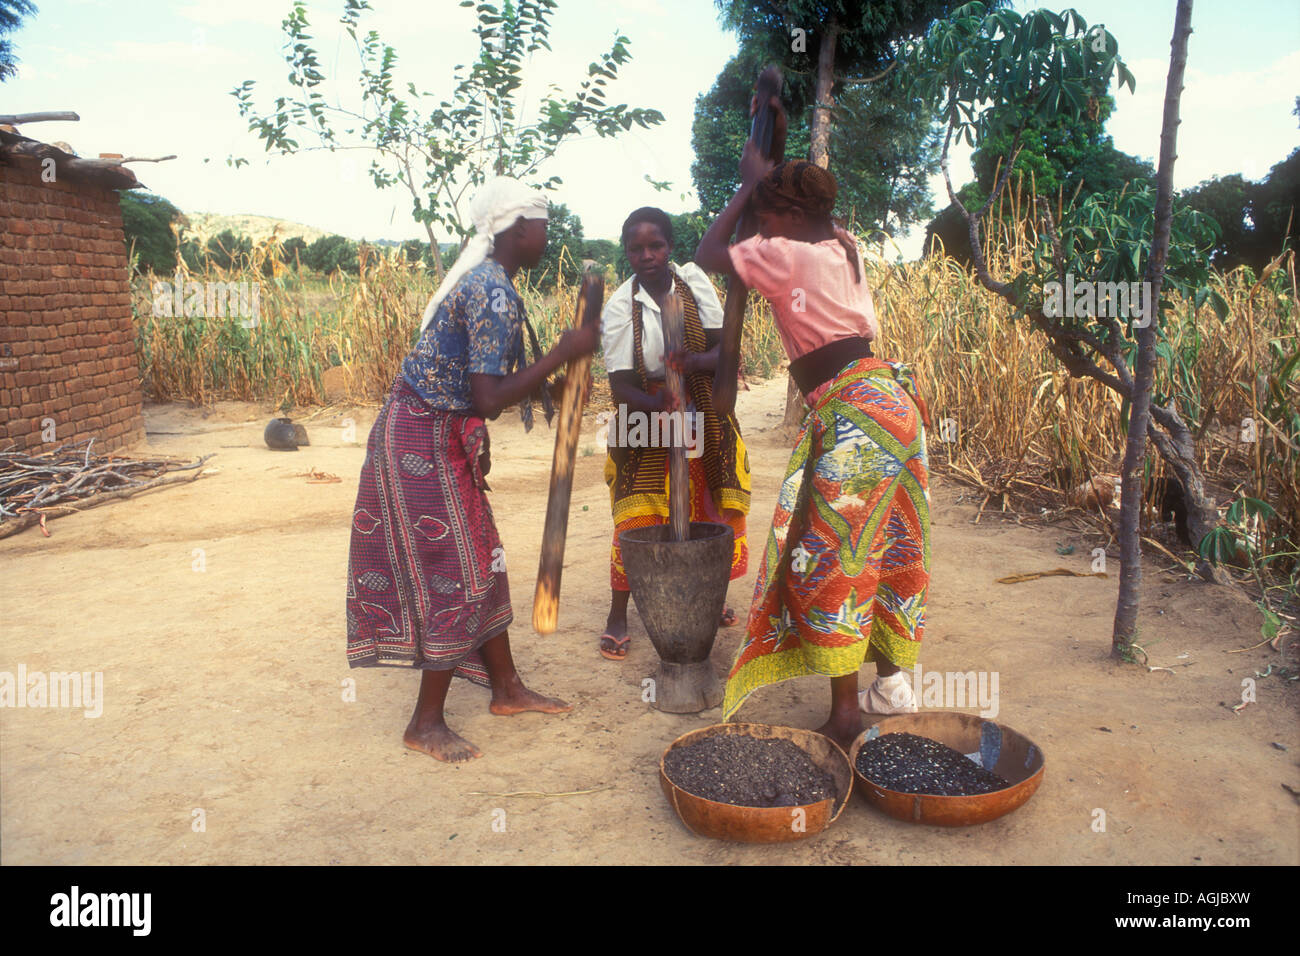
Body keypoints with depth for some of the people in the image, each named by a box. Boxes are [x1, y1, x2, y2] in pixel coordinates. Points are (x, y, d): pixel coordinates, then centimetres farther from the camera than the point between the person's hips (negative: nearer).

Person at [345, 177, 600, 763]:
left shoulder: (483, 280, 12)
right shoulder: (495, 294, -20)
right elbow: (489, 399, -26)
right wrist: (561, 354, -21)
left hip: (442, 438, 10)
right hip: (423, 443, -10)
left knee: (481, 563, 15)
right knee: (452, 575, -2)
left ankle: (507, 688, 29)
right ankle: (426, 723, 12)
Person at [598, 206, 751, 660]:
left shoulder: (693, 280, -9)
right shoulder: (619, 307, -15)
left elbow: (725, 350, -10)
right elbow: (621, 385, -18)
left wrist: (698, 362, -32)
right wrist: (659, 405, -37)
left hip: (703, 418, 3)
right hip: (643, 425, -3)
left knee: (708, 514, 10)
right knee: (637, 522, -6)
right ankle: (617, 616, 12)